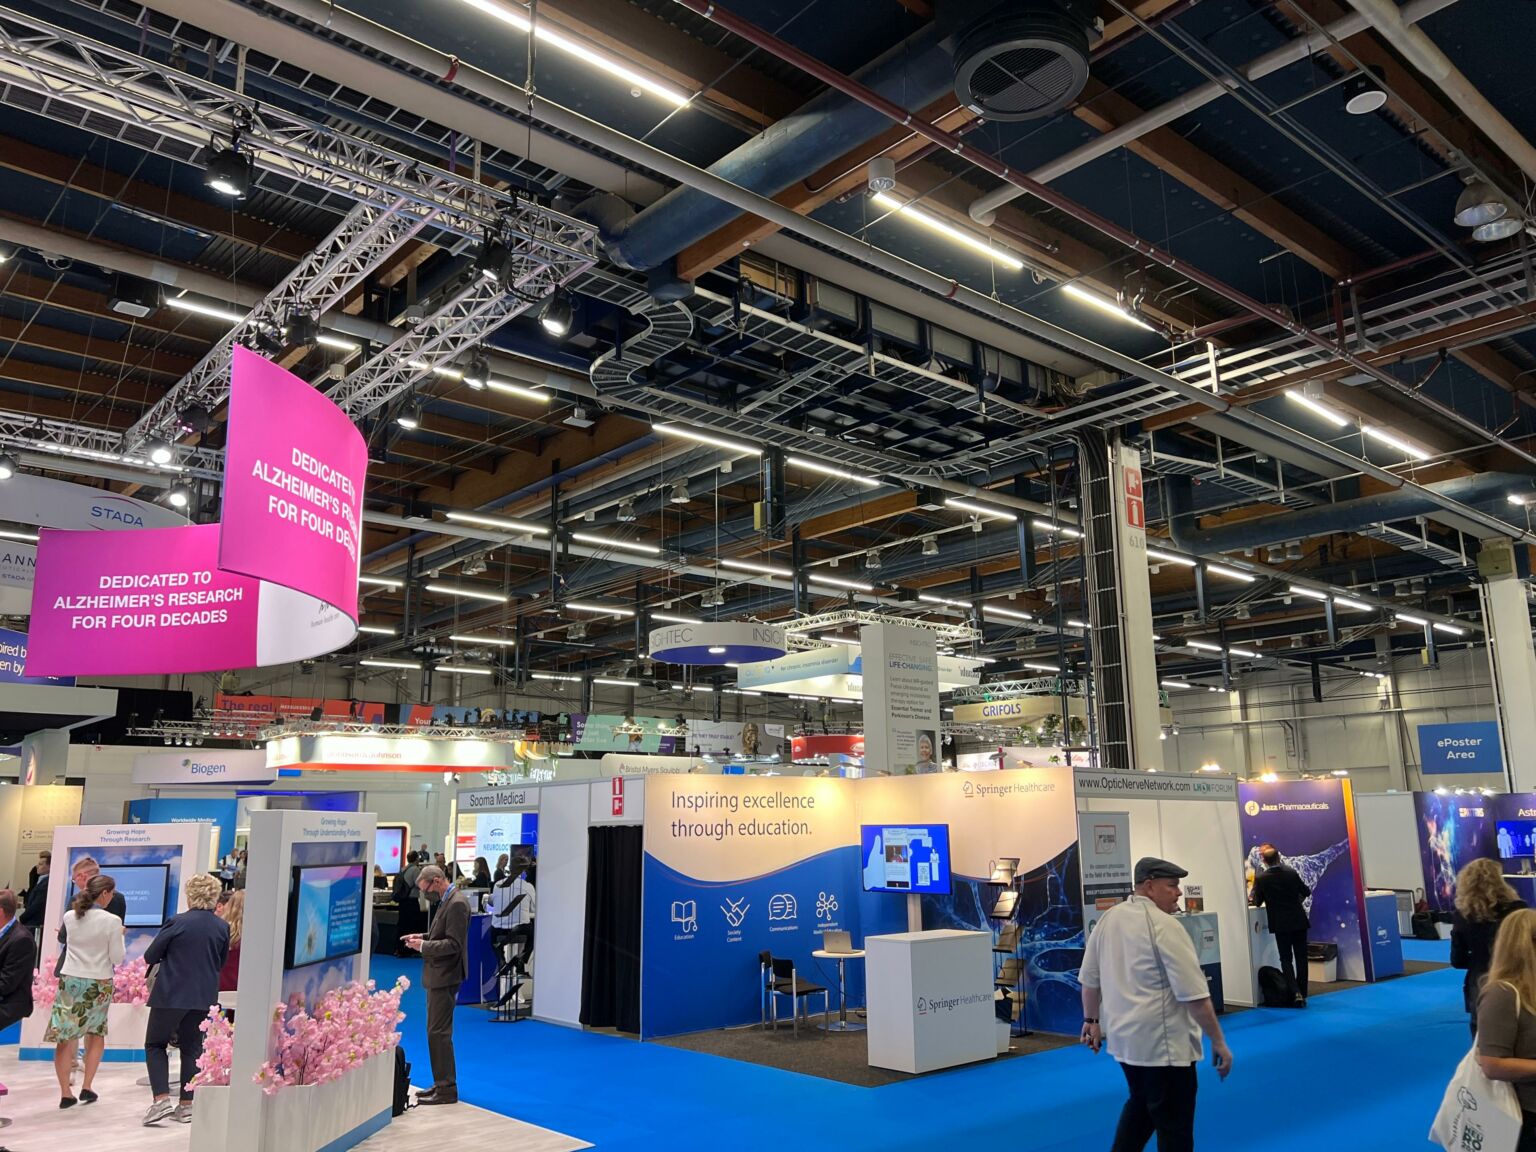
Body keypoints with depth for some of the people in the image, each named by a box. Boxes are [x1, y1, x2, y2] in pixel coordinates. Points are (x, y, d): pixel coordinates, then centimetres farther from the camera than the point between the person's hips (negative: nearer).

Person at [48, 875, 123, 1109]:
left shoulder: (69, 917, -2)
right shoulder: (112, 921, -14)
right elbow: (117, 958, -9)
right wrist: (119, 936, 5)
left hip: (70, 980, 3)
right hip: (98, 984, -2)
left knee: (66, 1037, 5)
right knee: (96, 1034, 16)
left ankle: (65, 1094, 6)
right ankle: (87, 1087, 13)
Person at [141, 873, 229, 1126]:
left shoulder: (178, 922, -13)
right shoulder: (222, 927, -1)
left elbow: (150, 956, -5)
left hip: (171, 994, -4)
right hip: (204, 997, 4)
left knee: (155, 1044, 11)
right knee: (192, 1048, 14)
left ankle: (161, 1099, -3)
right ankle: (186, 1105, 16)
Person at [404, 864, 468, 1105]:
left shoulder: (457, 903, -19)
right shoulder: (447, 901, 13)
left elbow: (453, 944, -22)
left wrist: (423, 946, -17)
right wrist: (423, 937, 6)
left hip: (445, 976, -10)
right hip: (439, 975, 10)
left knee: (439, 1032, -6)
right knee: (437, 1031, 15)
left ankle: (447, 1089, 1)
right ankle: (441, 1084, 24)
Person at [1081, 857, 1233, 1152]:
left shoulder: (1107, 919, 5)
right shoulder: (1164, 926, -19)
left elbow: (1090, 978, 13)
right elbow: (1194, 994, -18)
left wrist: (1092, 1020, 23)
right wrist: (1218, 1041, -11)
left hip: (1123, 1035, 8)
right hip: (1162, 1042, -8)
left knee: (1141, 1104, 26)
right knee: (1174, 1123, 5)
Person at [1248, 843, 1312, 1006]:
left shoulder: (1260, 878, -11)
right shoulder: (1291, 872, -6)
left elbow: (1257, 903, -2)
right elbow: (1306, 892, 7)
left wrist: (1252, 899, 19)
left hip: (1280, 924, -2)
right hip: (1299, 921, 2)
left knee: (1286, 959, 6)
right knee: (1301, 958, 10)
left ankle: (1296, 993, -10)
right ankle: (1303, 994, 13)